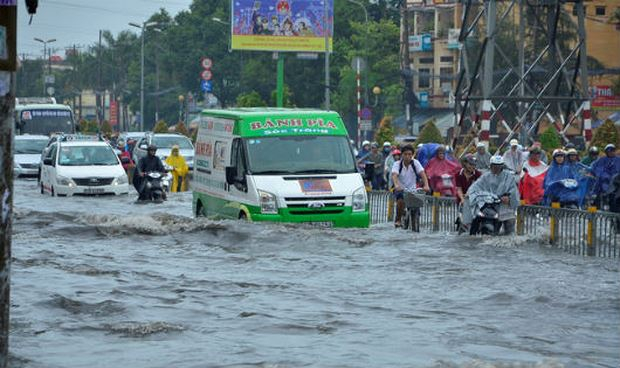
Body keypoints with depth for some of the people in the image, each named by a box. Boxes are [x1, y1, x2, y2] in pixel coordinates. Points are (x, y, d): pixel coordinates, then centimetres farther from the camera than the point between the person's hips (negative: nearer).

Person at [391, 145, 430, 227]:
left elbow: (422, 174, -17)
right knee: (401, 201, -30)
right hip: (401, 189, -2)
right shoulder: (397, 164, -9)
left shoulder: (415, 163, -5)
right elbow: (394, 175, -26)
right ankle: (398, 219, -7)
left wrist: (426, 185, -35)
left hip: (412, 189, 2)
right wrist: (396, 185, -47)